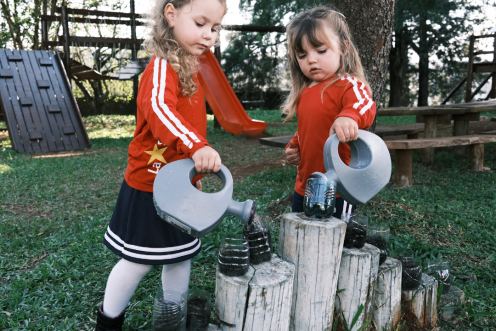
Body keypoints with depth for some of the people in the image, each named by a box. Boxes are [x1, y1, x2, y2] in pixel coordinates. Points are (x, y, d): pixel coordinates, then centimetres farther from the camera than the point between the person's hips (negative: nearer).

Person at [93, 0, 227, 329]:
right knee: (139, 262, 7)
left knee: (181, 255, 18)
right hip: (151, 187, -8)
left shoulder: (190, 68, 11)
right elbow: (159, 108, -40)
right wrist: (197, 146, -54)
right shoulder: (162, 66, -19)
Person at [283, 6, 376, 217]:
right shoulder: (304, 92, 9)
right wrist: (294, 146, 5)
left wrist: (349, 116, -55)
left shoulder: (349, 85, -14)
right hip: (304, 186, 8)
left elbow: (366, 106, -34)